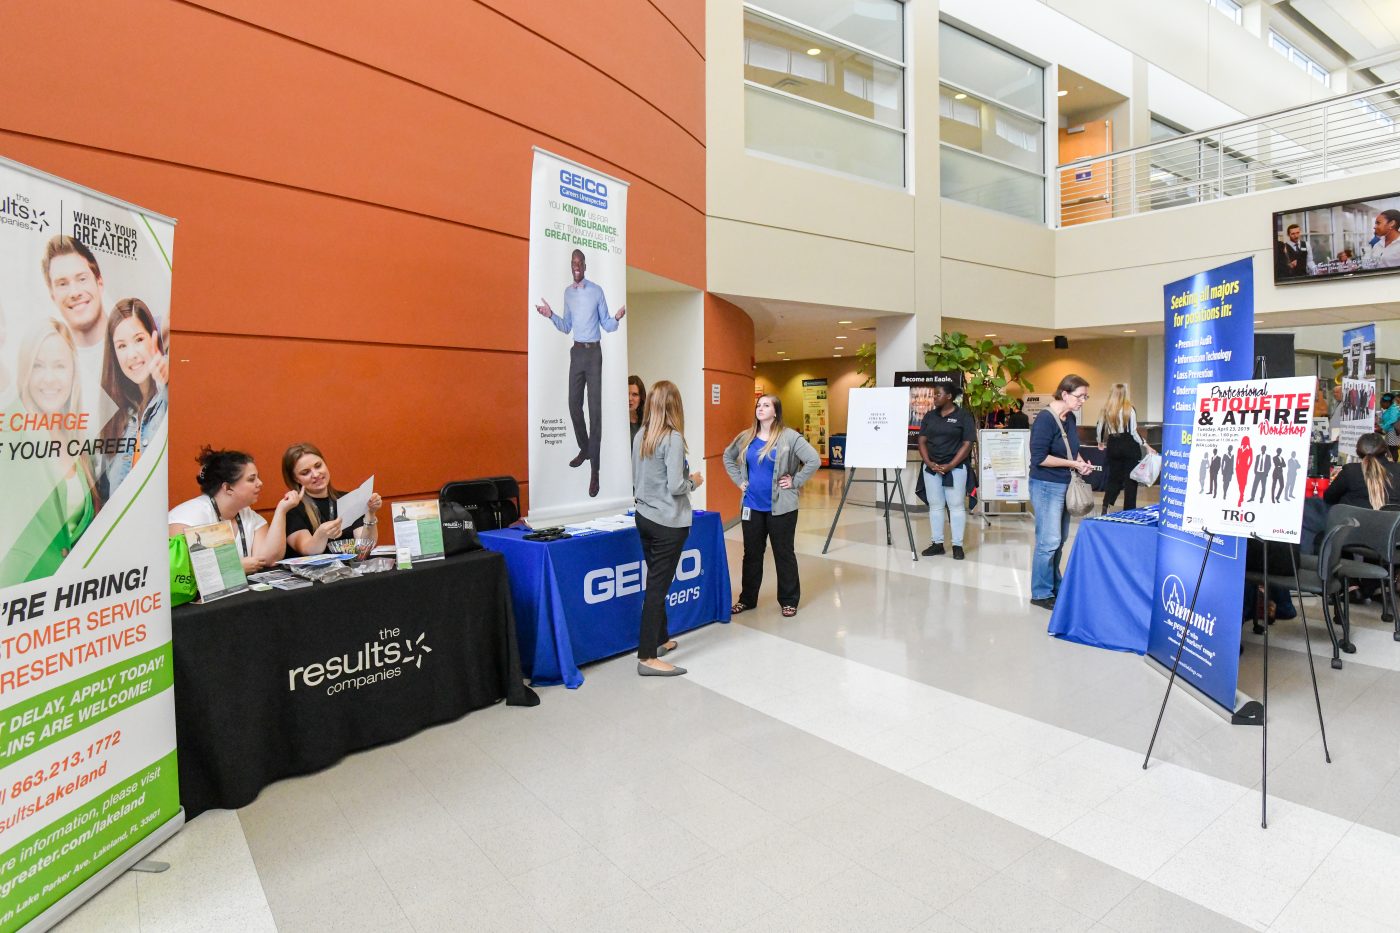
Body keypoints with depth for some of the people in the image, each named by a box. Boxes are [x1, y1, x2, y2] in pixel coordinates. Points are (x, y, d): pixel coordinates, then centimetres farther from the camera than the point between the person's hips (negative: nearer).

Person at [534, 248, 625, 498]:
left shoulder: (597, 291, -4)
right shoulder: (567, 292, 11)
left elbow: (607, 326, -2)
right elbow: (566, 327, 17)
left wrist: (617, 318, -23)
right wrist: (551, 316, 1)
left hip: (594, 352, -5)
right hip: (576, 352, 5)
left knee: (595, 408, -8)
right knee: (574, 405, 9)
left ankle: (595, 471, -8)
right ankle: (584, 449, 32)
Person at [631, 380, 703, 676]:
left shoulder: (640, 436, 5)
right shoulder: (673, 438, -17)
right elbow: (675, 487, -20)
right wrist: (694, 481, -2)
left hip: (644, 517, 7)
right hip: (668, 523, -7)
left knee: (655, 582, 18)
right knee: (658, 587, -2)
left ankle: (660, 639, 31)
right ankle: (647, 658, 3)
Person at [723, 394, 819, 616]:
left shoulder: (789, 437, -11)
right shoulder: (746, 437, 5)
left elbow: (814, 460, -17)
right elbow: (728, 456, 20)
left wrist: (795, 482, -13)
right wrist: (738, 480, 10)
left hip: (780, 507, -4)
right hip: (751, 506, 5)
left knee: (783, 554, 8)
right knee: (752, 553, 14)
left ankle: (788, 601, 21)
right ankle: (747, 599, 27)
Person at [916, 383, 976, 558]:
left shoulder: (963, 416, -4)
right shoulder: (930, 416, 9)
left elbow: (967, 444, -8)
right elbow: (922, 441, 8)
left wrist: (950, 466, -15)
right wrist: (929, 463, -7)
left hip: (955, 468, -4)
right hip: (931, 468, 5)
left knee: (956, 506, -1)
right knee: (935, 505, 7)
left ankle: (957, 545, 5)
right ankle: (937, 543, 14)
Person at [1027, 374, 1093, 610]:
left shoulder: (1071, 419, 9)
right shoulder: (1045, 419, -16)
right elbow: (1039, 457, -20)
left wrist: (1081, 462, 3)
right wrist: (1072, 464, -16)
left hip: (1065, 485, 8)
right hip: (1046, 486, -8)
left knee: (1059, 540, 15)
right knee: (1049, 541, -6)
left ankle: (1055, 585, 27)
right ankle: (1041, 593, 5)